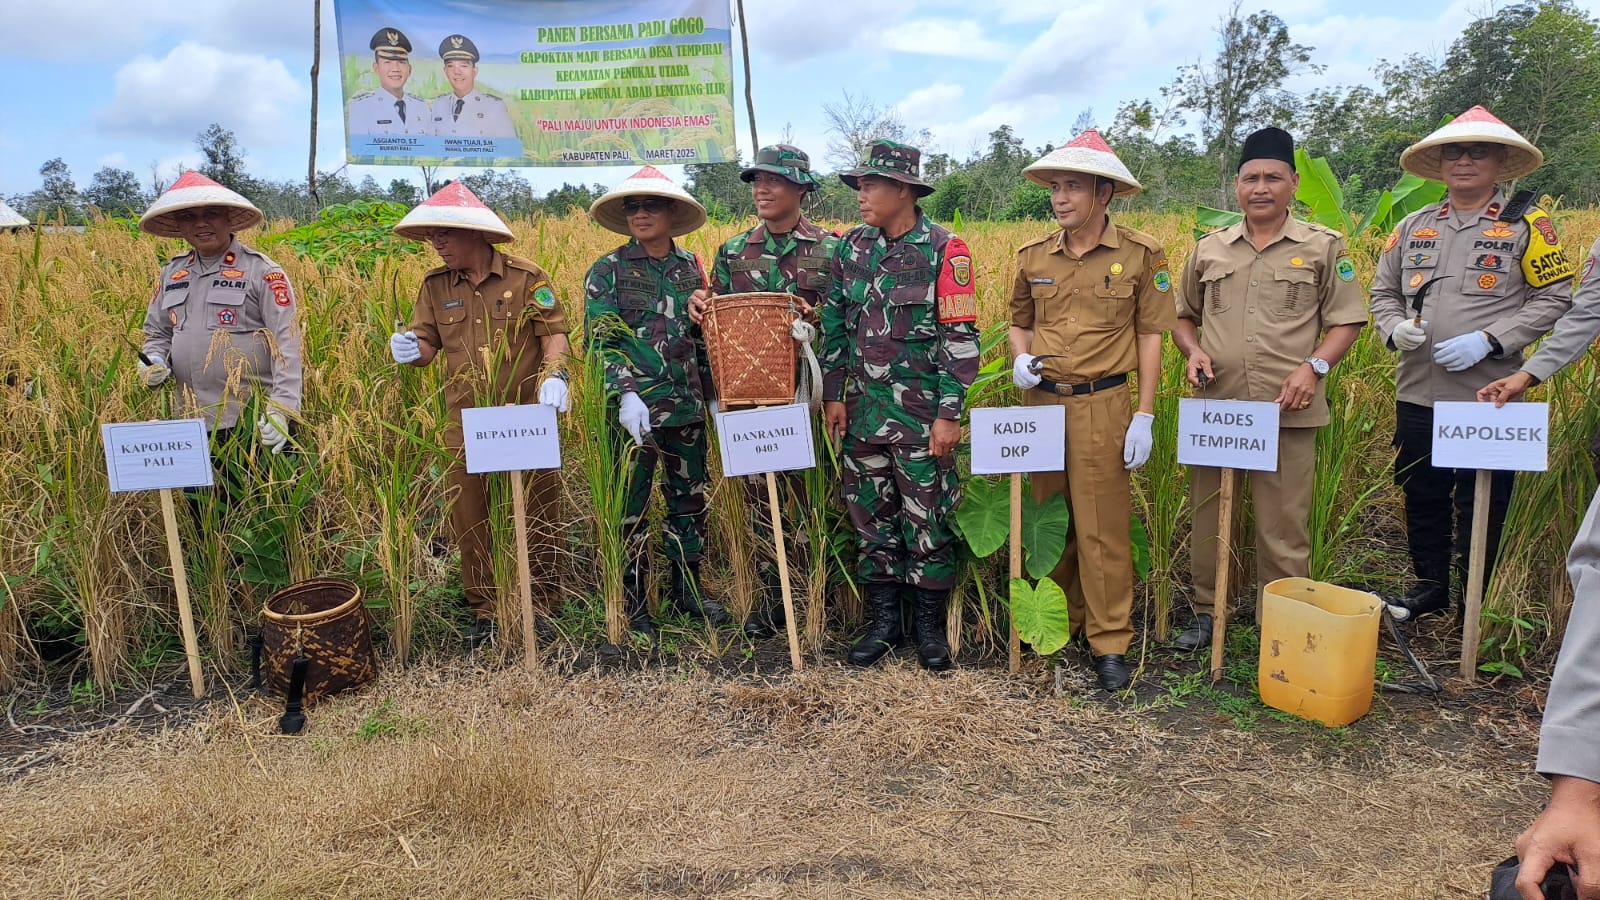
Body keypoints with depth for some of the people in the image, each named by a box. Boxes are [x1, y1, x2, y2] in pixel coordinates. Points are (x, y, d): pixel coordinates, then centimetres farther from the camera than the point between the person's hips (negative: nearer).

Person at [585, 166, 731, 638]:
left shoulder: (690, 267, 8)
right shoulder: (608, 271, -4)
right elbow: (600, 342, -10)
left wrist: (713, 394, 12)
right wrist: (626, 395, -22)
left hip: (686, 406, 4)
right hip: (633, 408, -4)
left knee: (690, 498, 13)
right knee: (629, 508, 4)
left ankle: (687, 589, 29)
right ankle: (634, 605, 17)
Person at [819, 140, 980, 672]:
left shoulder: (945, 251, -8)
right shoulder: (852, 247, 7)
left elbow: (961, 337, -9)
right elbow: (834, 324, 13)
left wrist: (951, 413, -13)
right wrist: (832, 395, 8)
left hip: (921, 412, -5)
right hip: (862, 408, 5)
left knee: (927, 520, 3)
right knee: (871, 517, 10)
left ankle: (929, 625, 18)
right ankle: (884, 621, 24)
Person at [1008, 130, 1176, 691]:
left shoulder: (1141, 254, -2)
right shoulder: (1034, 256, 6)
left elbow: (1150, 336, 0)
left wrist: (1144, 417, -5)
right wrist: (1021, 359, -3)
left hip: (1101, 406, -4)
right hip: (1041, 402, 4)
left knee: (1103, 528, -1)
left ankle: (1110, 642, 11)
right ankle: (1060, 619, 28)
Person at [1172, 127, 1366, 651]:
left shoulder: (1322, 247, 4)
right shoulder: (1209, 250, 11)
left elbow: (1346, 321, 4)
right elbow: (1183, 317, 20)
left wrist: (1314, 366, -13)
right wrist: (1193, 350, -1)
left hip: (1288, 412, -3)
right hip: (1215, 407, 3)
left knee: (1284, 525, 1)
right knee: (1207, 515, 10)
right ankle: (1206, 613, 24)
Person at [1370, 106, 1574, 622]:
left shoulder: (1526, 225, 0)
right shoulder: (1413, 227, 11)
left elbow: (1554, 299, -3)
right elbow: (1383, 292, 16)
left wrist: (1489, 340, -16)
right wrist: (1395, 327, -6)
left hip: (1488, 396, -4)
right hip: (1418, 394, 4)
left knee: (1481, 504, 5)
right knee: (1422, 496, 13)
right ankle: (1429, 588, 28)